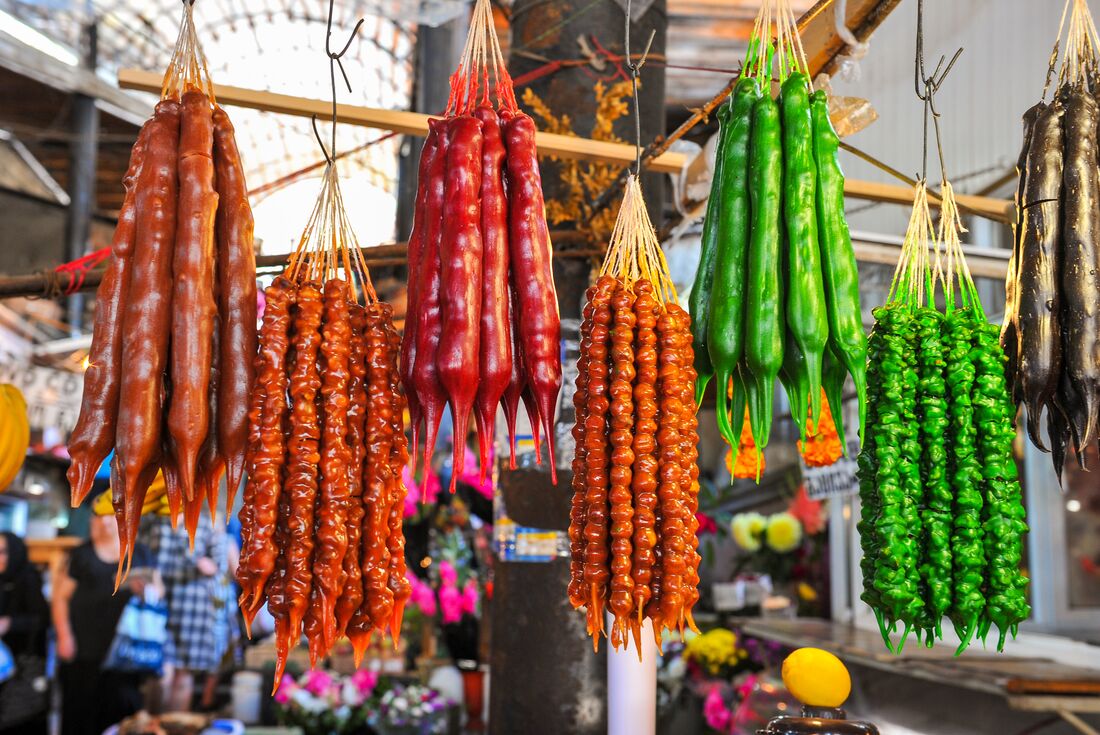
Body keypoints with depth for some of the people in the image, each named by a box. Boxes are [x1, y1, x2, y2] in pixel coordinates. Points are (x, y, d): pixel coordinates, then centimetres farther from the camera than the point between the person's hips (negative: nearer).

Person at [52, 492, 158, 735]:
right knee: (82, 707, 0)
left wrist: (145, 589, -11)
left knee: (122, 705, -5)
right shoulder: (82, 555, 8)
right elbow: (60, 597, 6)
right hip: (84, 649, 0)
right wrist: (64, 636, -2)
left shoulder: (140, 553, 10)